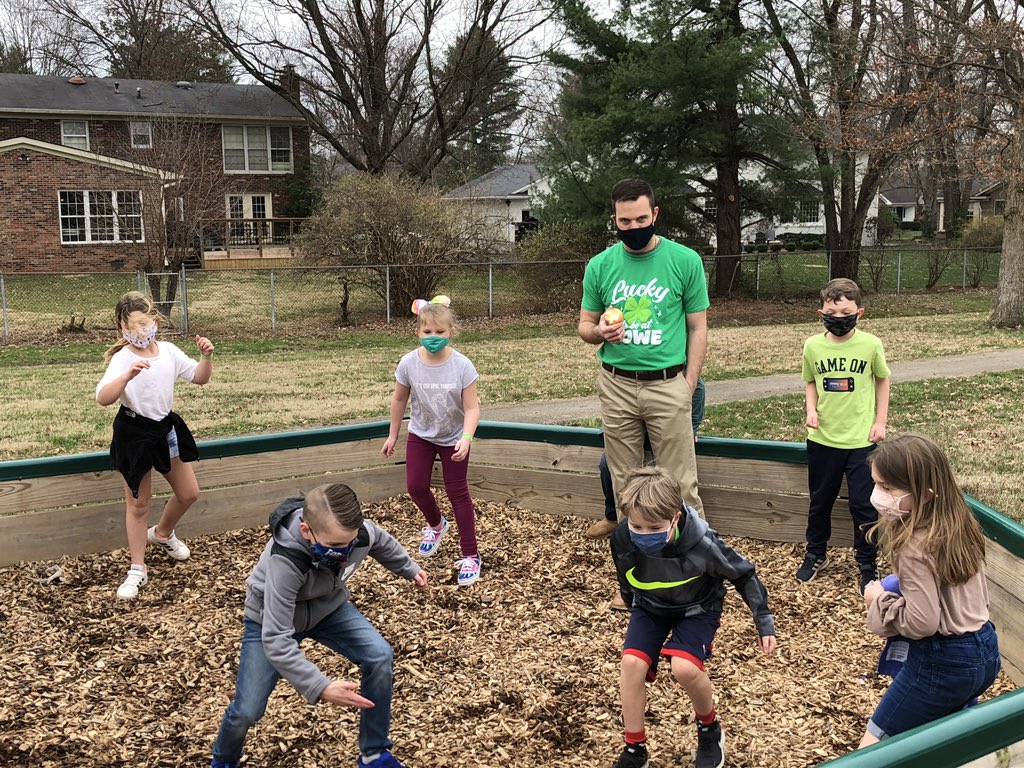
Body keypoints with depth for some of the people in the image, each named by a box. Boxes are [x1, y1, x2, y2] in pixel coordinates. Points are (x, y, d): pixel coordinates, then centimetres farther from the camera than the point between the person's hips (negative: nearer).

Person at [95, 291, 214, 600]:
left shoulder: (168, 351, -5)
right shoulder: (123, 358, -20)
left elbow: (199, 378, 5)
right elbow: (103, 398, -33)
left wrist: (206, 357, -13)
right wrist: (128, 376, -48)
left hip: (166, 427, 5)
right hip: (134, 434, -5)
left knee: (189, 493, 15)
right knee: (138, 504, 5)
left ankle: (162, 534, 45)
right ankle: (137, 569, 19)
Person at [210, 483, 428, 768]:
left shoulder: (360, 532, -29)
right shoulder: (285, 560, -43)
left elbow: (383, 543, -1)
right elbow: (276, 640, -41)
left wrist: (410, 569, 17)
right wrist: (321, 687, -48)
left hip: (328, 607, 4)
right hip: (272, 620, -4)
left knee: (381, 658, -14)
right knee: (247, 710, -10)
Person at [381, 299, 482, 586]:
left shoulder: (462, 366, -24)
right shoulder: (409, 363, -18)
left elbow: (471, 408, -22)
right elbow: (399, 400, -1)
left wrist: (466, 439, -37)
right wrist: (392, 435, 6)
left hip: (453, 439, -2)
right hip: (420, 435, 3)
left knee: (458, 493, 3)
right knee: (415, 486, 3)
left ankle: (470, 555, 14)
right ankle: (436, 524, 37)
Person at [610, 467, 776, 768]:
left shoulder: (701, 543, -35)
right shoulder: (622, 540, -27)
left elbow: (743, 573, -16)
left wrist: (764, 622, -11)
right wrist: (635, 609, 14)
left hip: (697, 609, -3)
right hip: (650, 607, 3)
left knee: (684, 667, -26)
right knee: (631, 662, -19)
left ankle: (709, 728, 6)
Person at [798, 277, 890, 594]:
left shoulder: (870, 345, -9)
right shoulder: (813, 346, -5)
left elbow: (882, 380, 6)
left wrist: (880, 421, 2)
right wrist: (811, 409, -7)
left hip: (862, 439, -2)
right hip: (822, 438, 2)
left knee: (864, 504, 3)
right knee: (820, 500, 16)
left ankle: (867, 563, 20)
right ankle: (816, 555, 35)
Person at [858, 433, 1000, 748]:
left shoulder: (915, 548, -26)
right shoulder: (959, 526, 0)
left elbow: (921, 622, -26)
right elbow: (979, 594, 9)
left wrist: (879, 598, -10)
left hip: (943, 663, -8)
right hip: (985, 651, 8)